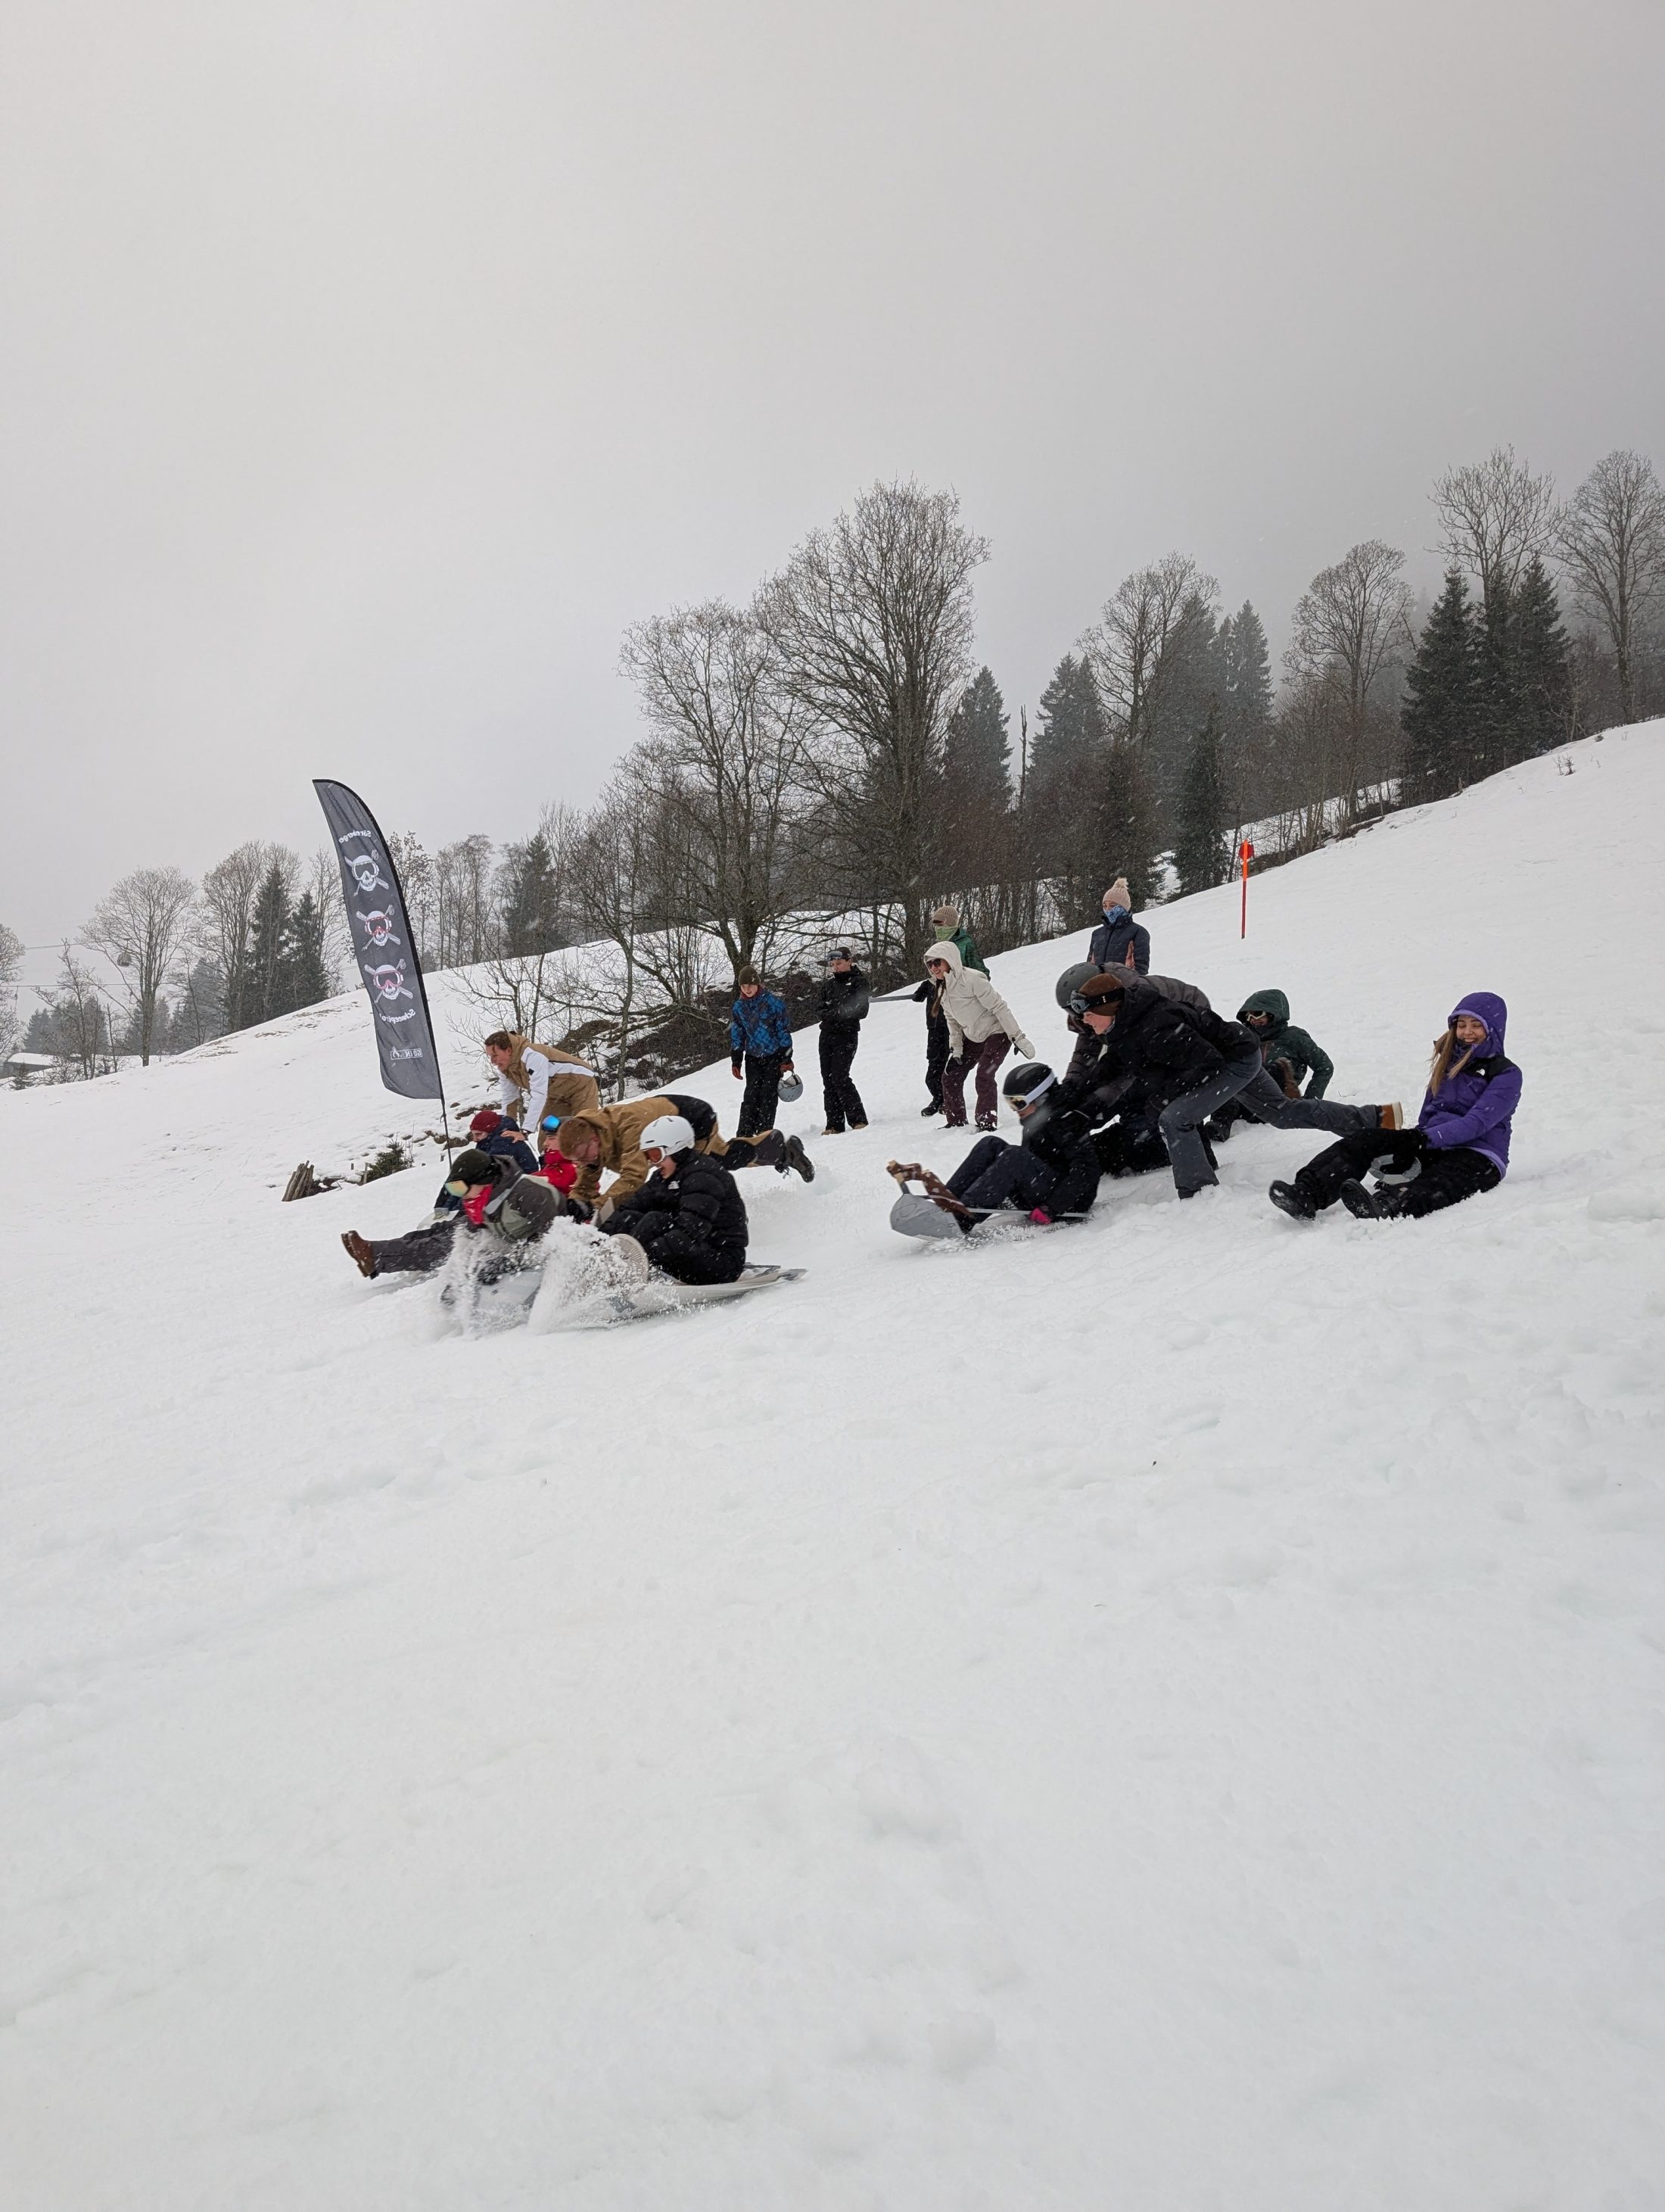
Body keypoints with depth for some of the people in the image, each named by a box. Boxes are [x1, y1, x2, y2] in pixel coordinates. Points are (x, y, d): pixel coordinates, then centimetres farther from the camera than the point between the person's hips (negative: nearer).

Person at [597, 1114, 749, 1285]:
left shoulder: (703, 1176, -17)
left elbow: (692, 1231, -30)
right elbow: (630, 1206, 3)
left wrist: (648, 1253, -38)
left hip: (723, 1260, -9)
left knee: (655, 1221, -28)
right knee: (628, 1219, -7)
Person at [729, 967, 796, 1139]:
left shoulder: (773, 1001, -10)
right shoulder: (739, 1007, 2)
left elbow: (784, 1030, -8)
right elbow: (736, 1036, 9)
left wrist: (786, 1058, -10)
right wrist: (736, 1061, 4)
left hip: (774, 1055, -3)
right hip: (753, 1057, 3)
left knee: (769, 1094, -4)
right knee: (751, 1094, -4)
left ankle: (765, 1131, 1)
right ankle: (745, 1133, -4)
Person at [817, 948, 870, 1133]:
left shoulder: (858, 982, -1)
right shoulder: (828, 985, 15)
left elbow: (861, 1012, -10)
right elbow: (822, 1011, 9)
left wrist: (834, 1012, -12)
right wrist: (839, 1013, -12)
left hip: (847, 1035, -6)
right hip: (827, 1035, 6)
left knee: (840, 1077, -15)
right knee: (828, 1079, 1)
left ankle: (858, 1120, -8)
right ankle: (835, 1125, 3)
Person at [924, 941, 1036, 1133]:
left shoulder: (972, 980, -26)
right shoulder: (943, 990, 0)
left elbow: (999, 1007, -24)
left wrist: (1018, 1038, -23)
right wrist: (956, 1050, 4)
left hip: (997, 1032, -8)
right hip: (973, 1037, 8)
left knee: (984, 1076, -22)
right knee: (950, 1077, 4)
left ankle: (987, 1123, -11)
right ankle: (956, 1122, 17)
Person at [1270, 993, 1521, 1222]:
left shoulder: (1507, 1075, -1)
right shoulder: (1448, 1062, 21)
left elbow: (1477, 1122, -15)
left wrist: (1426, 1137, -27)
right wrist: (1414, 1140, -4)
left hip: (1478, 1158, -6)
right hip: (1433, 1147, 6)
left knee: (1438, 1185, -42)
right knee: (1365, 1141, -20)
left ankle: (1383, 1208, -75)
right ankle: (1306, 1195, -43)